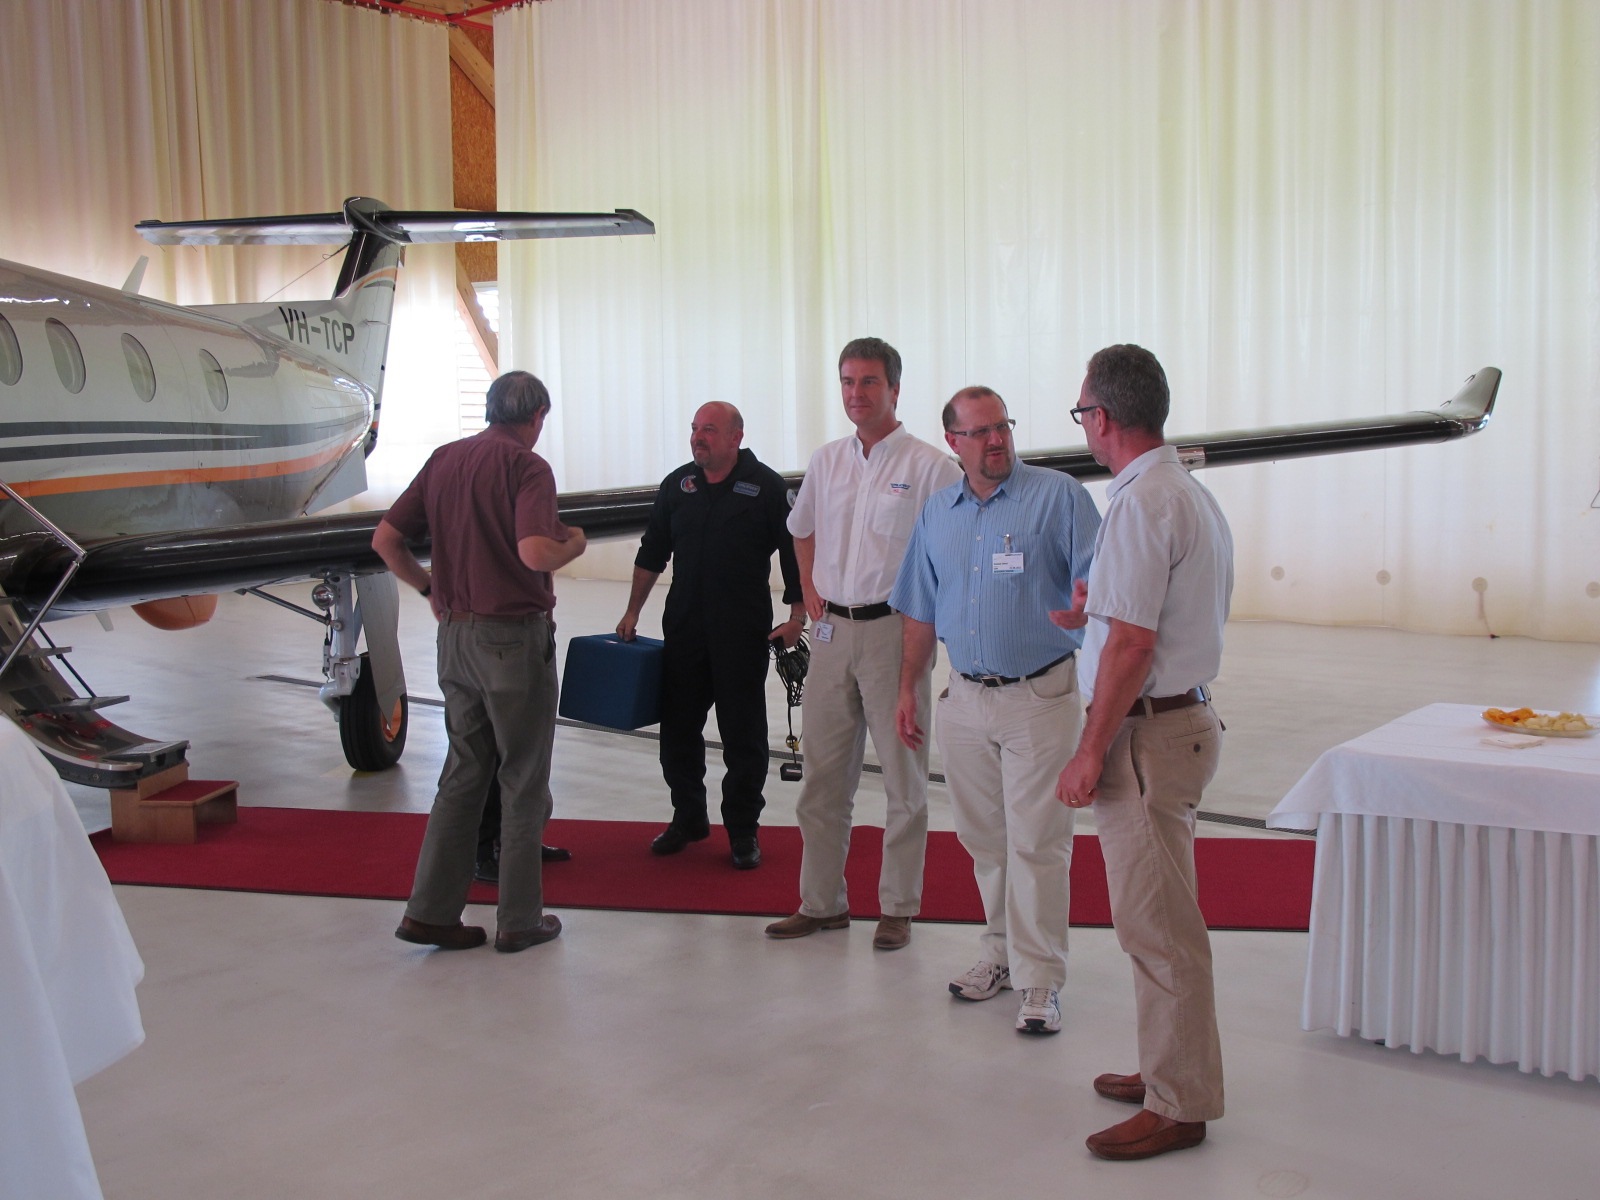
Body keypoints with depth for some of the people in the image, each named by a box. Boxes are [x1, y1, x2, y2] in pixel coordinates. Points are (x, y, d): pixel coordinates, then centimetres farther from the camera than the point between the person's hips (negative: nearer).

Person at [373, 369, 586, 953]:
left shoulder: (445, 459, 9)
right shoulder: (526, 466, -11)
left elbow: (385, 539, 8)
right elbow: (535, 552, -26)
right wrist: (574, 544, -6)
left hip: (456, 635, 6)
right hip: (514, 636, -6)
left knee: (463, 773, 15)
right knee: (523, 781, 6)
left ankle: (431, 911, 14)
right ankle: (519, 920, 13)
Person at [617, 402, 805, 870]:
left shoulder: (766, 486, -4)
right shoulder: (677, 485, 8)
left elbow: (794, 553, -3)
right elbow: (652, 553, 14)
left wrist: (797, 616, -9)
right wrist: (633, 611, 12)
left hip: (744, 633, -4)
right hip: (683, 628, 4)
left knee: (743, 732, 3)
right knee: (678, 727, 9)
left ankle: (743, 830, 14)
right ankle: (688, 818, 25)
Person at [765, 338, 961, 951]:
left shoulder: (929, 466, -8)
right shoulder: (826, 461, 10)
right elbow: (802, 531, 26)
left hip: (893, 630, -5)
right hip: (831, 629, 6)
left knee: (903, 776, 4)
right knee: (823, 773, 11)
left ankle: (897, 908, 15)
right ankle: (821, 901, 22)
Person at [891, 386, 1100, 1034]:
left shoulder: (1058, 496, -5)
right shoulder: (937, 513, 11)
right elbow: (921, 611, 17)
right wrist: (908, 689, 15)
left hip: (1039, 695, -5)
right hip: (965, 697, 5)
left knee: (1036, 841, -3)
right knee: (984, 838, 13)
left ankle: (1040, 979, 5)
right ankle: (1001, 952, 28)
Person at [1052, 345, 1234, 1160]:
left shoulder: (1140, 503, -19)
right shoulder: (1192, 494, 13)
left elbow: (1132, 644, -23)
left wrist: (1090, 755, -18)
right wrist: (1096, 614, 23)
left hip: (1147, 731, -11)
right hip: (1184, 716, 11)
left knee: (1156, 924, -1)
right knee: (1158, 916, 20)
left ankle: (1178, 1108, 10)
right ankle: (1169, 1071, 33)